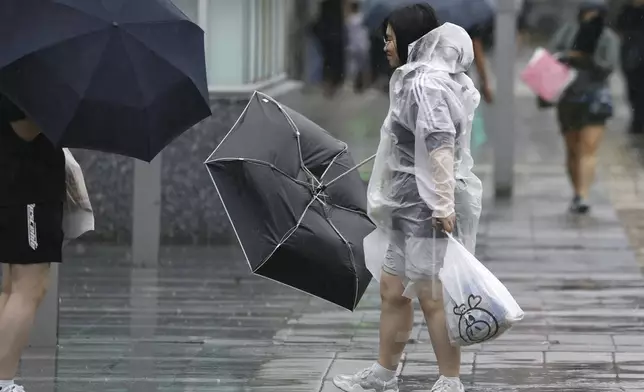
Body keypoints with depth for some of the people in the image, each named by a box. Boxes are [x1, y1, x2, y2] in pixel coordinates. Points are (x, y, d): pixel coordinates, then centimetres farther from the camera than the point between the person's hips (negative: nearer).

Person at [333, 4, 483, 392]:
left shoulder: (427, 83, -16)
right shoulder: (415, 79, 15)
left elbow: (440, 145, -24)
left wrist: (443, 205, -28)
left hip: (429, 207, -10)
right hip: (408, 206, 10)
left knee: (432, 298, -4)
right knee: (392, 290, 16)